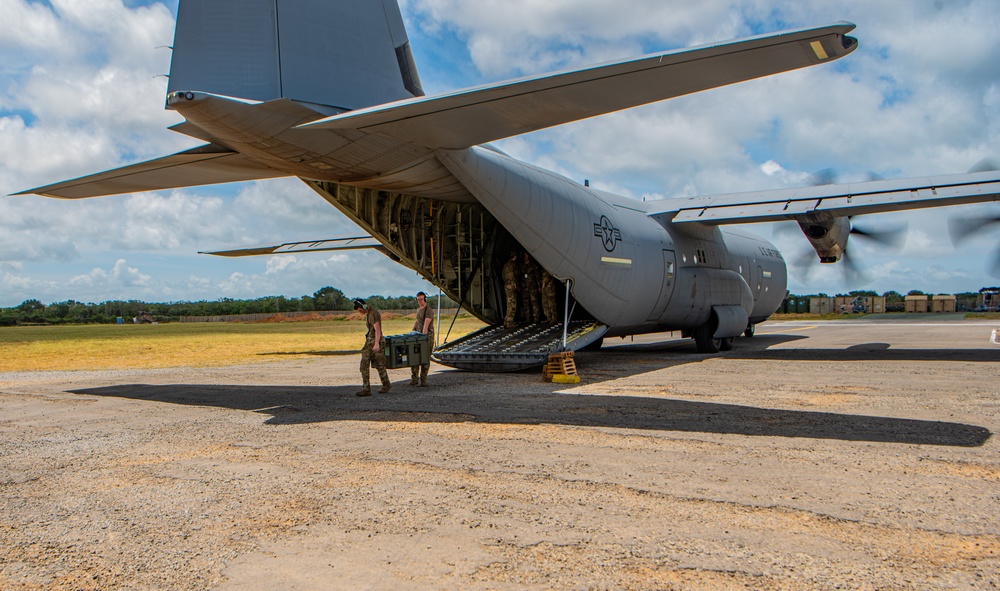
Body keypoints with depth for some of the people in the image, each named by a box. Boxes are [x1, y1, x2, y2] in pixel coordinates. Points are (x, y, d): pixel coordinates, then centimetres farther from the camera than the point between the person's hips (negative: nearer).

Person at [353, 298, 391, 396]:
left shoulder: (374, 313, -15)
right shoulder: (367, 314, 14)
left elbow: (377, 329, -24)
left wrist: (376, 344, -33)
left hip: (377, 341, -9)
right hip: (369, 341, 9)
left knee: (380, 365, 3)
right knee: (364, 364, 2)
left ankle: (386, 385, 21)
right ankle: (366, 389, 5)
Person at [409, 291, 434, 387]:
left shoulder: (428, 311, -12)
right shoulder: (418, 309, 15)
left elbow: (426, 326, -23)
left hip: (427, 335, -7)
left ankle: (423, 380, 4)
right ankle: (414, 379, 4)